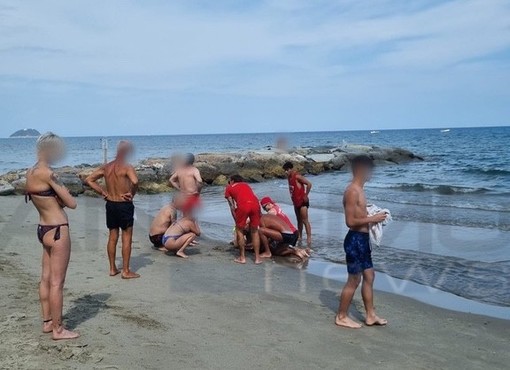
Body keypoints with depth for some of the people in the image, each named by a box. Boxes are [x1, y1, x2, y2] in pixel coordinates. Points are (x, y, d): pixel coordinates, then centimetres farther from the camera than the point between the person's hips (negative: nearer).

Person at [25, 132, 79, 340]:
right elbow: (71, 204, -16)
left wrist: (56, 198, -3)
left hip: (44, 229, 9)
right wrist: (61, 195, 2)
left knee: (46, 278, 17)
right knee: (57, 282, 0)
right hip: (57, 231, -9)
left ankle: (47, 322, 29)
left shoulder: (30, 173, 8)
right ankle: (58, 330, 10)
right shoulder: (47, 173, -19)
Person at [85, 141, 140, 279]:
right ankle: (126, 271, 7)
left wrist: (103, 192, 7)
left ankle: (112, 269, 23)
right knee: (127, 238, 3)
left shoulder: (106, 167, 6)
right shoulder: (127, 167, -15)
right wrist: (132, 194, -15)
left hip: (110, 204, 6)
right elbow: (135, 181, -33)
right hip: (124, 205, -6)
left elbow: (89, 180, 9)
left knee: (112, 237, 15)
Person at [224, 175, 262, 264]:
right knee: (254, 231, 18)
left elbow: (232, 206, 20)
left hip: (243, 205, -3)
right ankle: (257, 258, 17)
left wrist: (236, 220, 26)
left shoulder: (229, 188, 26)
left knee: (239, 230, 16)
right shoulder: (246, 185, 36)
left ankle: (242, 257, 17)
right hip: (255, 204, 3)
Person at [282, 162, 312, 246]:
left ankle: (309, 238, -11)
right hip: (296, 202, 9)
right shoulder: (289, 177, 8)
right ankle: (300, 237, 24)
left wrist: (306, 195, -20)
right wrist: (293, 199, 13)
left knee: (305, 220, -11)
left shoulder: (297, 176, -18)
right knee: (299, 220, 16)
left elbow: (309, 184, -26)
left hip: (302, 202, -9)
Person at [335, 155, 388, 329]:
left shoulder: (359, 190, 12)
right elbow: (350, 221, -23)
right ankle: (342, 317, 15)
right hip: (355, 240, -10)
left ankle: (370, 315, 27)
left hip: (362, 239, 10)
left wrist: (373, 216, 9)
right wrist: (372, 219, -17)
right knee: (354, 280, 1)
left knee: (369, 276, 16)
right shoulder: (353, 191, -19)